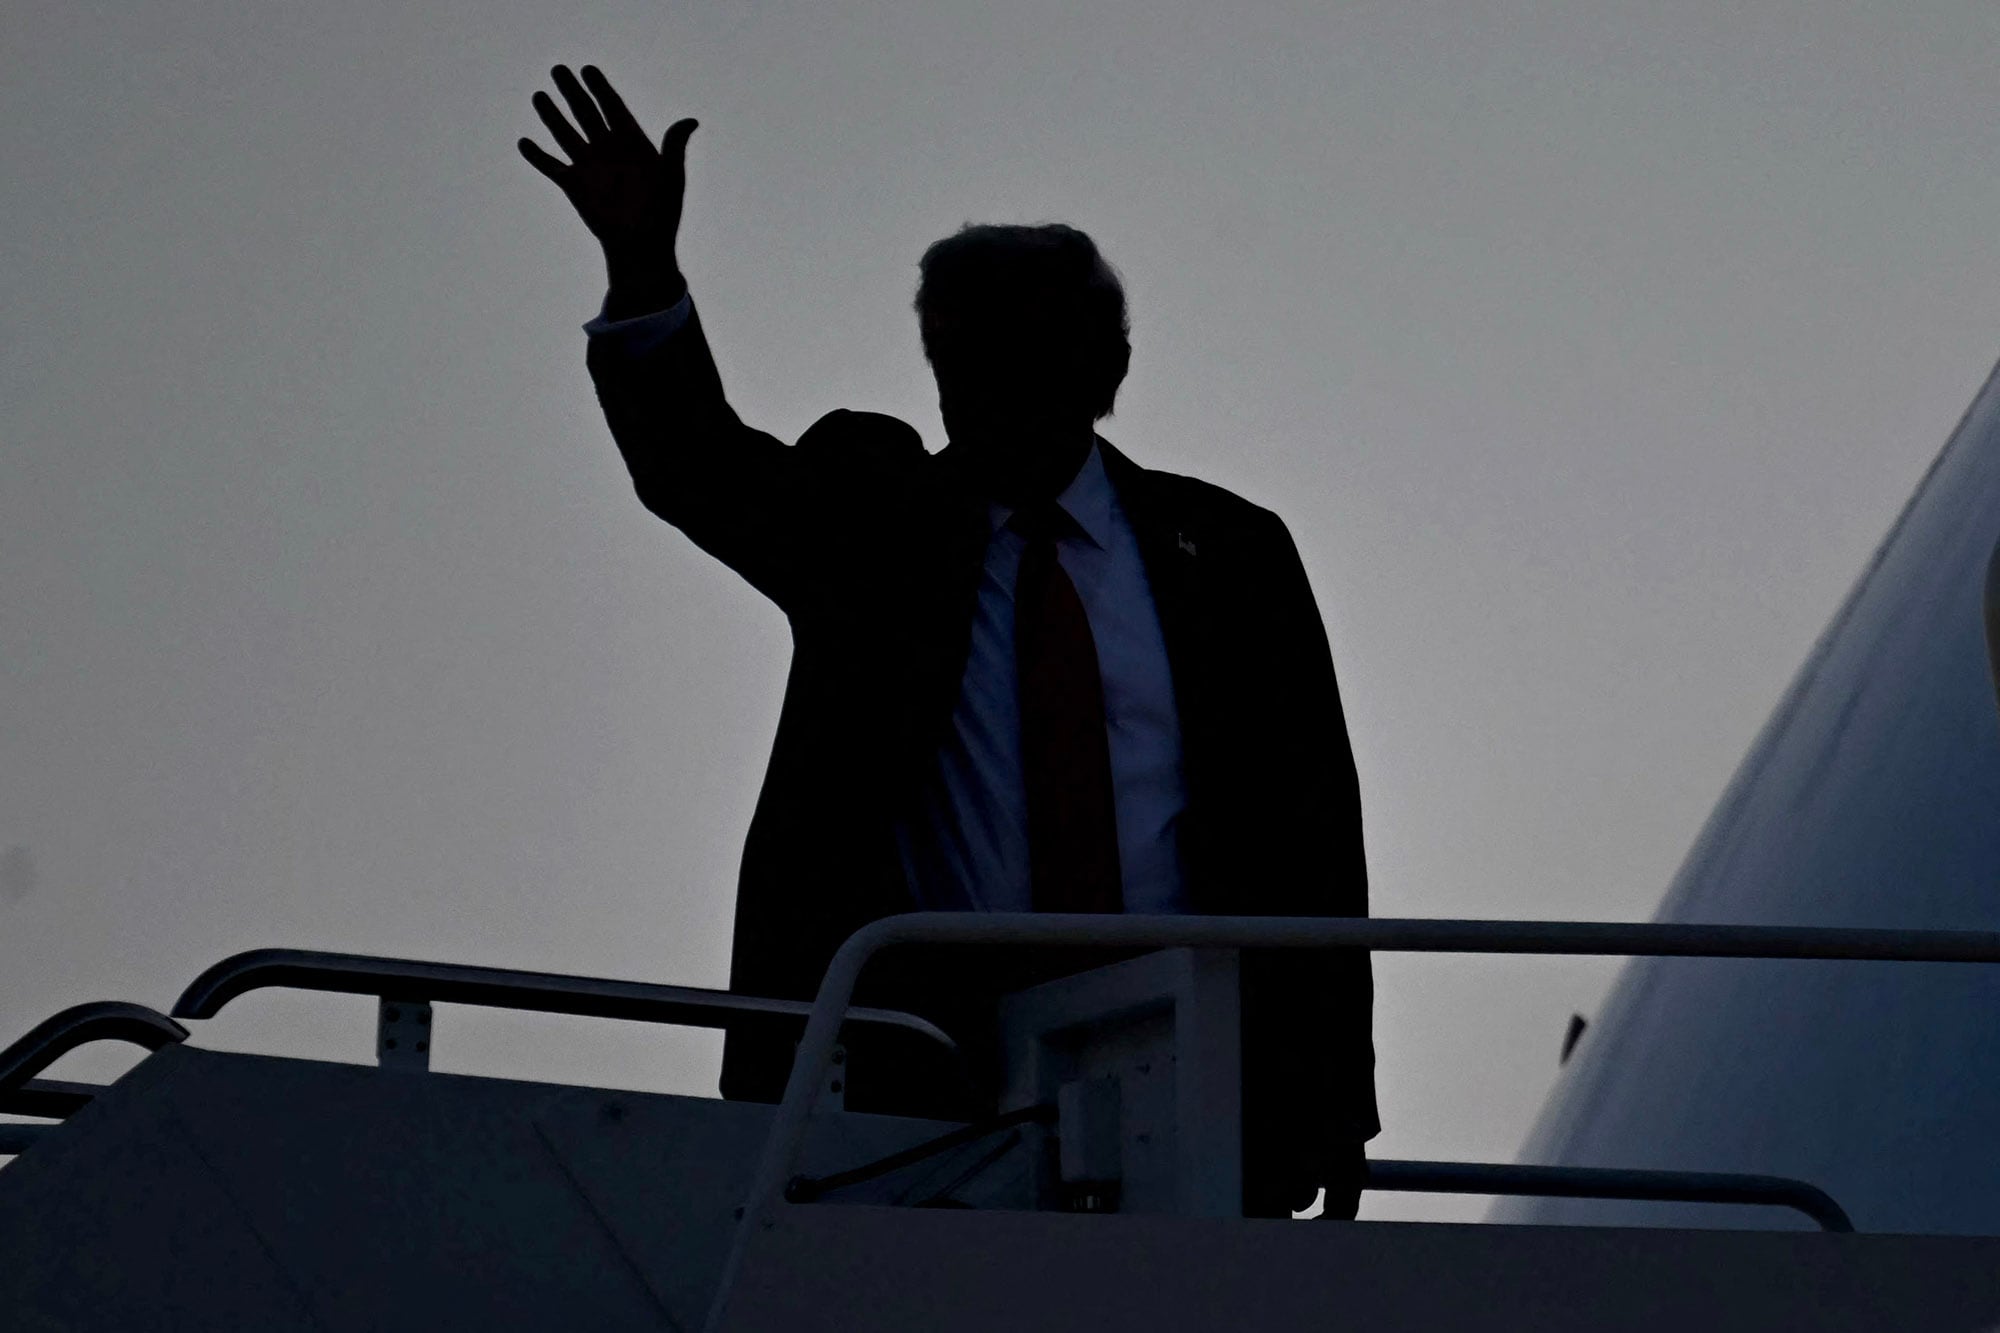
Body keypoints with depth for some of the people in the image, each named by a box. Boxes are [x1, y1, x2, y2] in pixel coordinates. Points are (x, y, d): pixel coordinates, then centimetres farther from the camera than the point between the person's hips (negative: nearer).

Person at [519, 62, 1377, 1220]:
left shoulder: (1223, 553, 11)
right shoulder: (876, 524, 12)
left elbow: (1312, 838, 10)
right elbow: (703, 471, -6)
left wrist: (1336, 1100, 4)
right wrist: (645, 274, -23)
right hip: (929, 1072, -1)